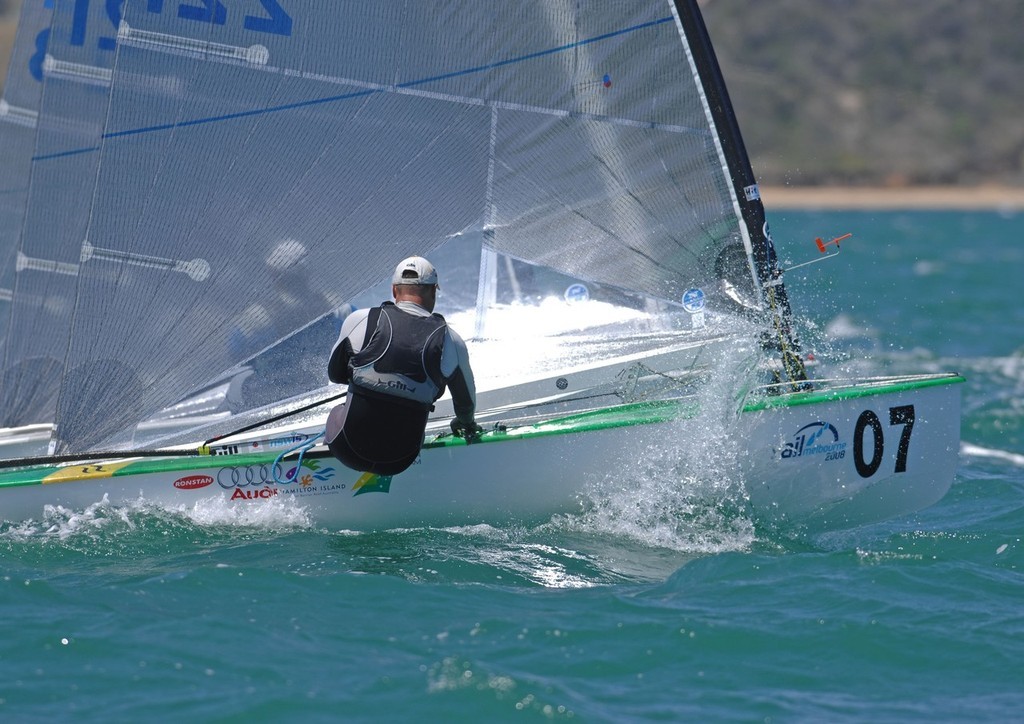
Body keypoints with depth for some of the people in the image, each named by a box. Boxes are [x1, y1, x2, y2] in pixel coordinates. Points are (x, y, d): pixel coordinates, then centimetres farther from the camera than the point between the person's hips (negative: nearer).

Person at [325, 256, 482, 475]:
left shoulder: (360, 320, -8)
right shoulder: (450, 341, -7)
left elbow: (334, 374, 8)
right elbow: (466, 402, 10)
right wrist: (466, 423, 34)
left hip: (349, 451, -1)